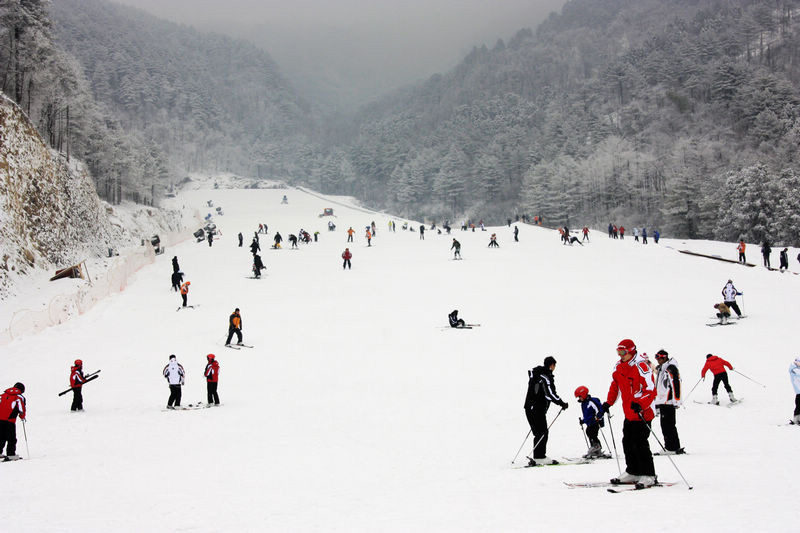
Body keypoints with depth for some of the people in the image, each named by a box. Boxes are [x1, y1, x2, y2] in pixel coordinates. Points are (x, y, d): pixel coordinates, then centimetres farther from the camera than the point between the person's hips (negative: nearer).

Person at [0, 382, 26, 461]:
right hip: (10, 420, -5)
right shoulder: (20, 397, 2)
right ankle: (11, 455, -2)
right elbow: (22, 410, -3)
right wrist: (22, 417, 16)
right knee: (11, 439, 3)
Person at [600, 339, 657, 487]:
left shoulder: (641, 366, -17)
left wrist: (640, 405, -33)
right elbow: (615, 386, 23)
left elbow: (651, 390, -21)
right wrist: (608, 403, 13)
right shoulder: (619, 366, 9)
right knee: (628, 442, 11)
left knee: (640, 443, -11)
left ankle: (648, 476, -4)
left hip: (643, 412, -9)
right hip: (629, 413, 9)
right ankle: (633, 473, 22)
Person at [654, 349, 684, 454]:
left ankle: (674, 448, -7)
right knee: (664, 425, 10)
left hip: (669, 402, -10)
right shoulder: (660, 369, 20)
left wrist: (676, 401, -20)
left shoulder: (671, 368, -10)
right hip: (662, 402, 10)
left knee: (669, 425, -9)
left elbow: (676, 385, -17)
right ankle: (668, 447, 14)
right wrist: (657, 404, 27)